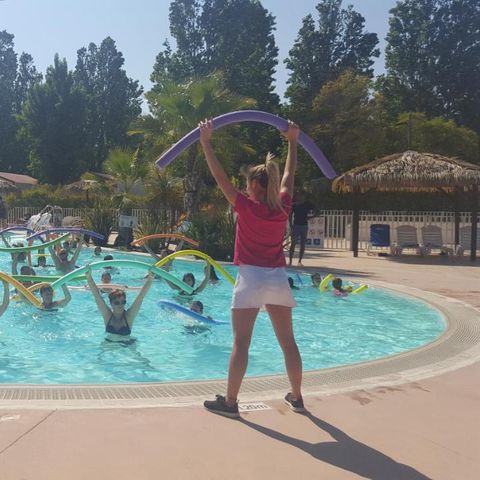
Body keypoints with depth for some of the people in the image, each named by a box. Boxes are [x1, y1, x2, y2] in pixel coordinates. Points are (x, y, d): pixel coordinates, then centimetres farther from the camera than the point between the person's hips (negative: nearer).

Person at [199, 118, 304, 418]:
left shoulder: (247, 207, -8)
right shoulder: (283, 207, 3)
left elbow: (220, 176, -7)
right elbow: (289, 175, 18)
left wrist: (206, 142, -2)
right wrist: (293, 141, 29)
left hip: (252, 278, -4)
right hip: (278, 278, 5)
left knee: (241, 343, -1)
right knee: (288, 342, 11)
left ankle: (230, 402, 4)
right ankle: (297, 397, 23)